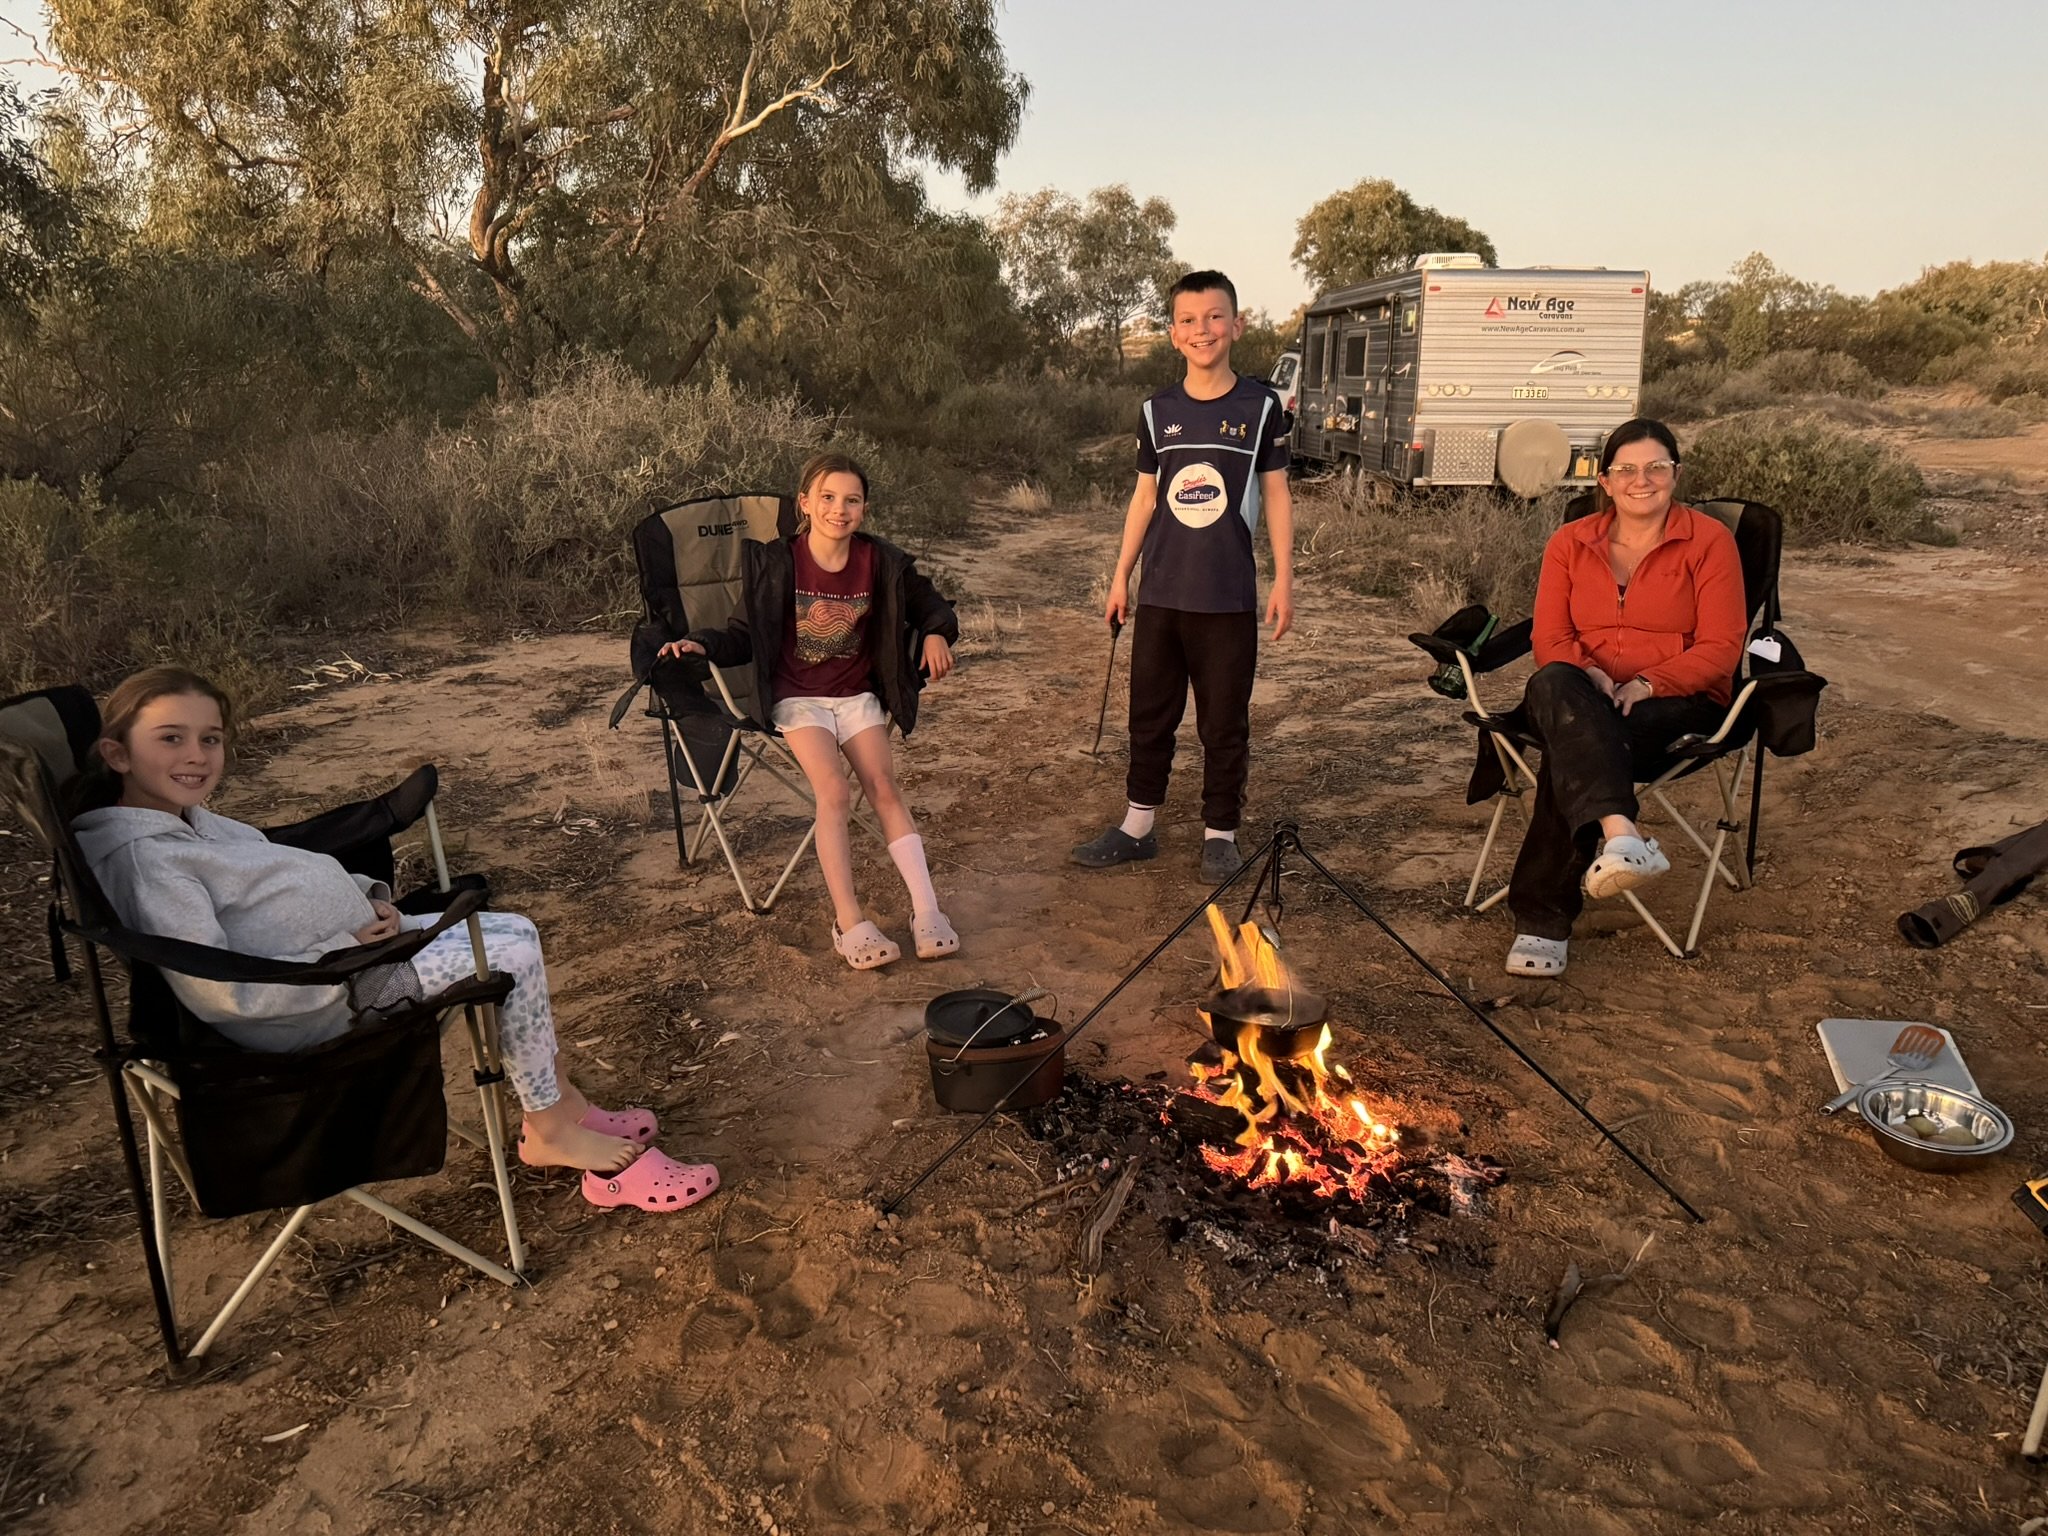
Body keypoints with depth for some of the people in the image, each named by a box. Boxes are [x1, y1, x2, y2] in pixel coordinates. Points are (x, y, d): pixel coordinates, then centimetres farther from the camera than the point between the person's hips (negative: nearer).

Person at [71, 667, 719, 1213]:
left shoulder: (187, 816, 9)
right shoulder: (142, 855, -22)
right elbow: (223, 994, -27)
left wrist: (367, 893, 1)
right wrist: (349, 954, -21)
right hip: (320, 1003, -10)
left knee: (516, 933, 8)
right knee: (515, 959, -13)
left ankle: (562, 1103, 17)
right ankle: (550, 1132, 6)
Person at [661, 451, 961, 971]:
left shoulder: (881, 562, -3)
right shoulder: (775, 562, -8)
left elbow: (930, 606, 14)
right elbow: (746, 635, 0)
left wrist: (937, 634, -6)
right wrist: (702, 644, -17)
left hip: (858, 695, 2)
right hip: (798, 698, -2)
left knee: (883, 788, -16)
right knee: (834, 792, -22)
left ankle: (926, 909, -17)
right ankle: (850, 922, -22)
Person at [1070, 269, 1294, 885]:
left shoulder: (1260, 407, 0)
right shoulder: (1158, 411, 6)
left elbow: (1276, 495, 2)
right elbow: (1145, 496, 11)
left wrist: (1283, 580, -3)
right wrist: (1120, 575, 10)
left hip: (1229, 598, -3)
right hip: (1160, 595, 3)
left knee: (1224, 722, 4)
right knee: (1150, 715, 10)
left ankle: (1220, 833, 18)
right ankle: (1138, 826, 23)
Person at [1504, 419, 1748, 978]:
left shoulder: (1709, 540, 3)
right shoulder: (1569, 542, 12)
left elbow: (1719, 648, -4)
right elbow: (1549, 638, 5)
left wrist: (1645, 684, -20)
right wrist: (1588, 675, -17)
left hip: (1678, 702, -2)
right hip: (1583, 697, 3)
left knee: (1572, 752, -34)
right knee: (1553, 683, -37)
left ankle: (1543, 919, -33)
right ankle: (1619, 832, -54)